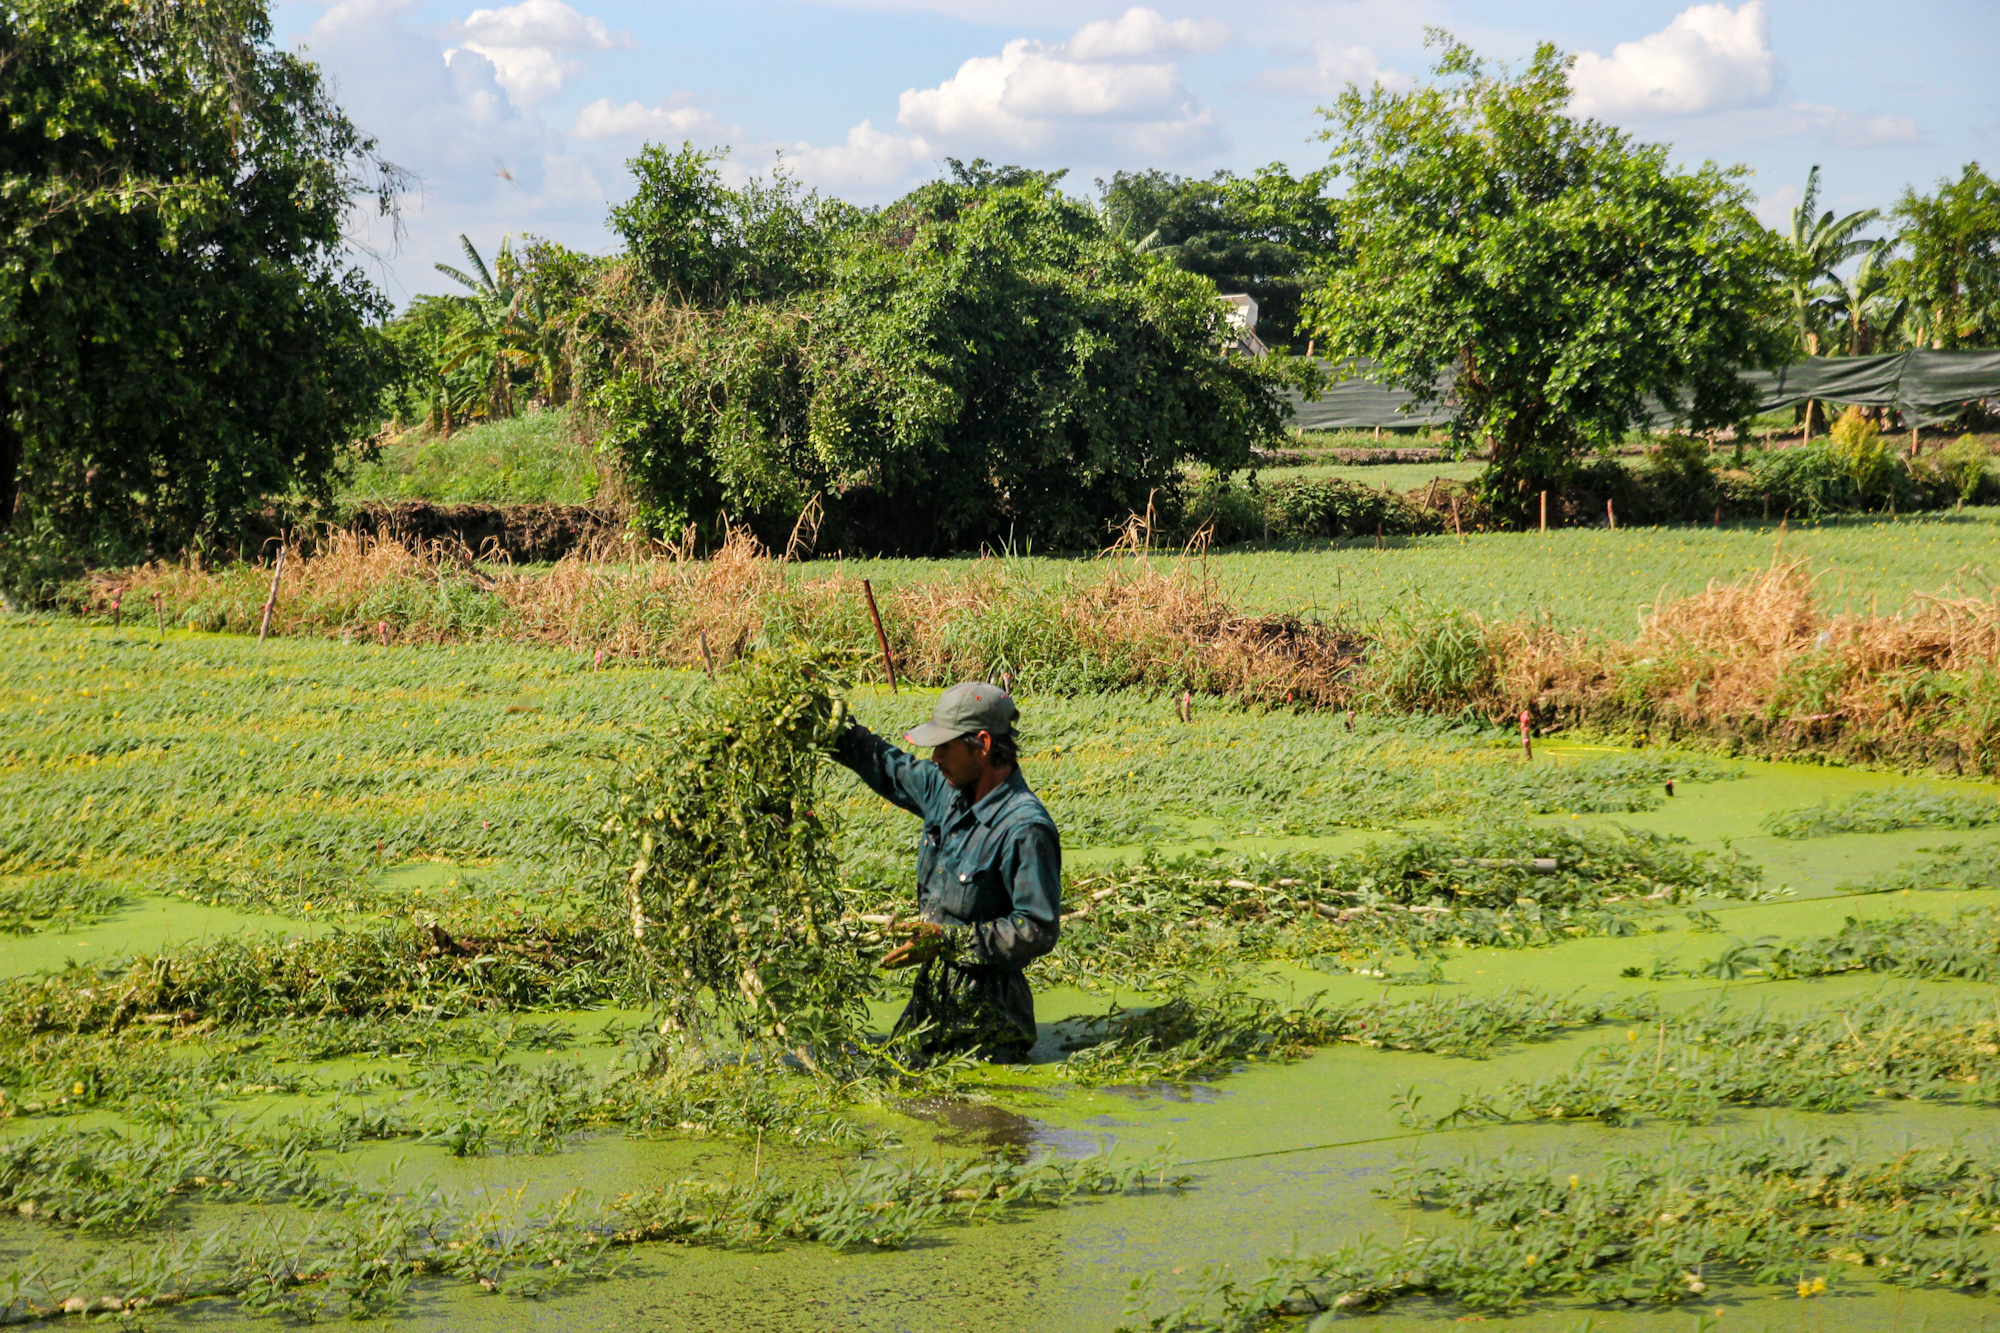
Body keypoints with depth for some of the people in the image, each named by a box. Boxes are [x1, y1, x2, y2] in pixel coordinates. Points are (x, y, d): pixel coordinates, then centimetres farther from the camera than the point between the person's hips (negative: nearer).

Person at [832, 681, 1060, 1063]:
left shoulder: (1024, 829, -22)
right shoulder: (946, 790, 2)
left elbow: (1038, 930, -22)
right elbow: (888, 767, 22)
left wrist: (947, 941, -24)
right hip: (932, 991, 8)